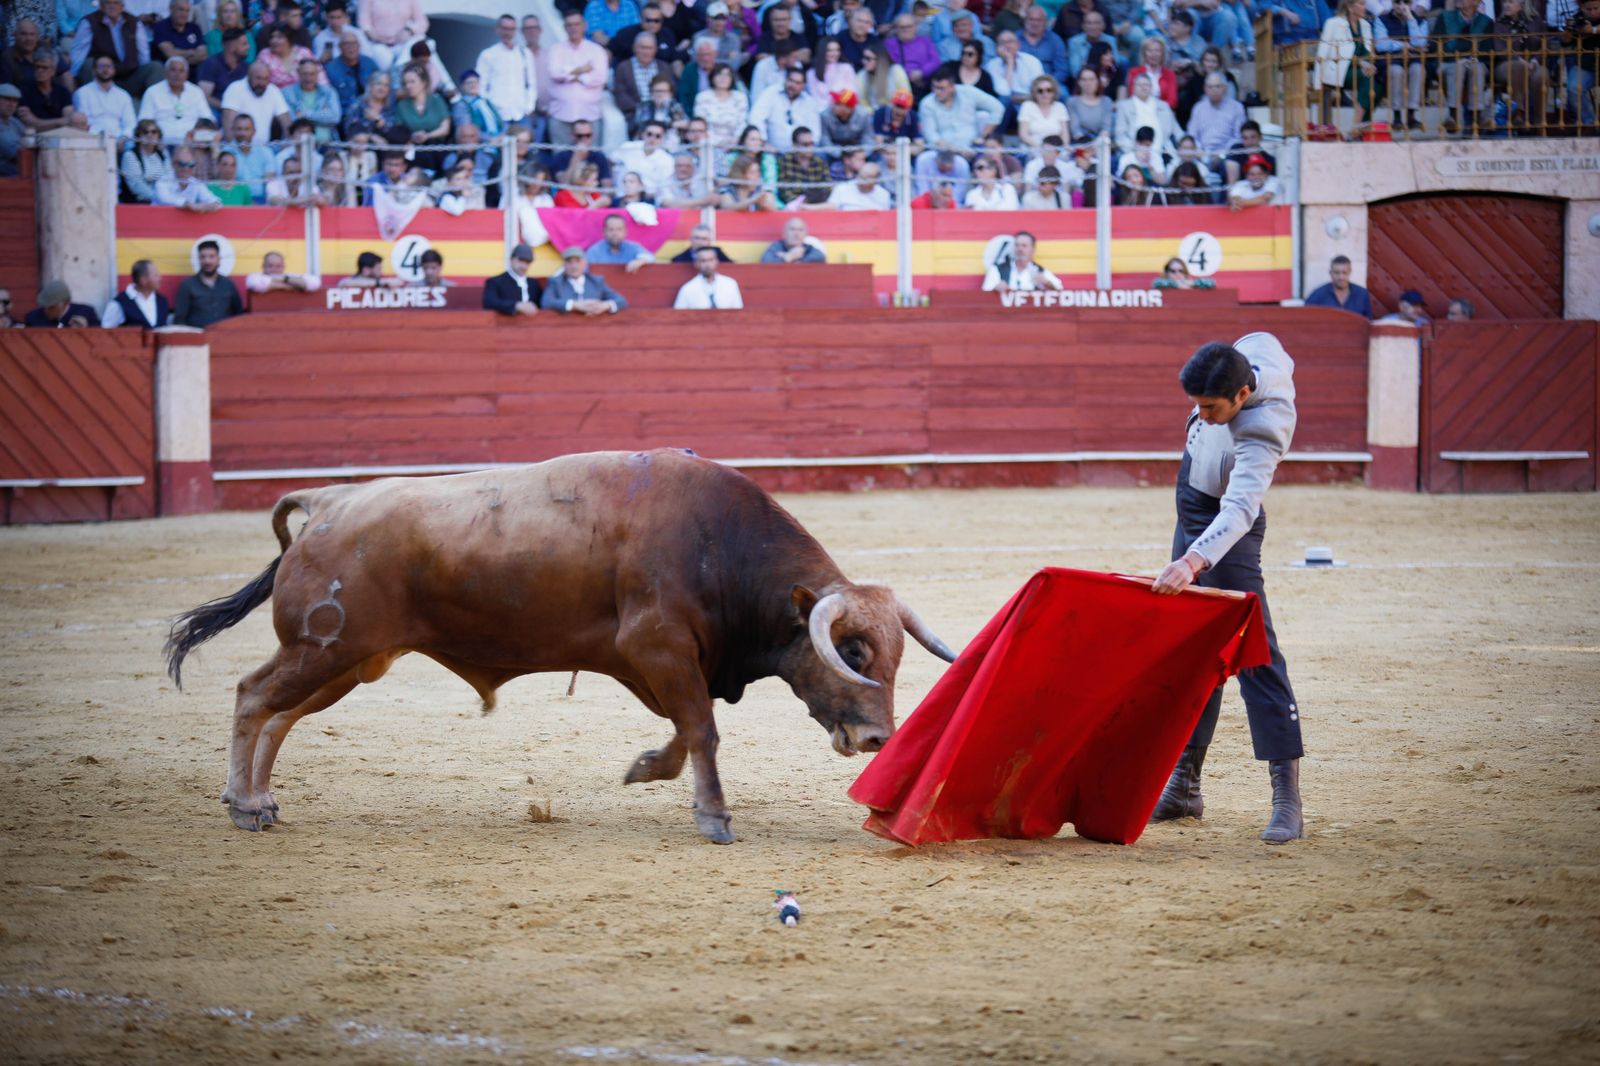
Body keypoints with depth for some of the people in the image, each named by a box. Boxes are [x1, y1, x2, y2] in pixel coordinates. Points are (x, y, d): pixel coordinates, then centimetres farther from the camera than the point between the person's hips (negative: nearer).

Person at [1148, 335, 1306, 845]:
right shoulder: (1257, 351, -13)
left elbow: (1239, 509, -47)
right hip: (1191, 520, 9)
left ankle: (1287, 797, -16)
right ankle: (1184, 784, 20)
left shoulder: (1260, 435, -34)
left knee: (1253, 651, -14)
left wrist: (1194, 560, -61)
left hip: (1225, 534, -9)